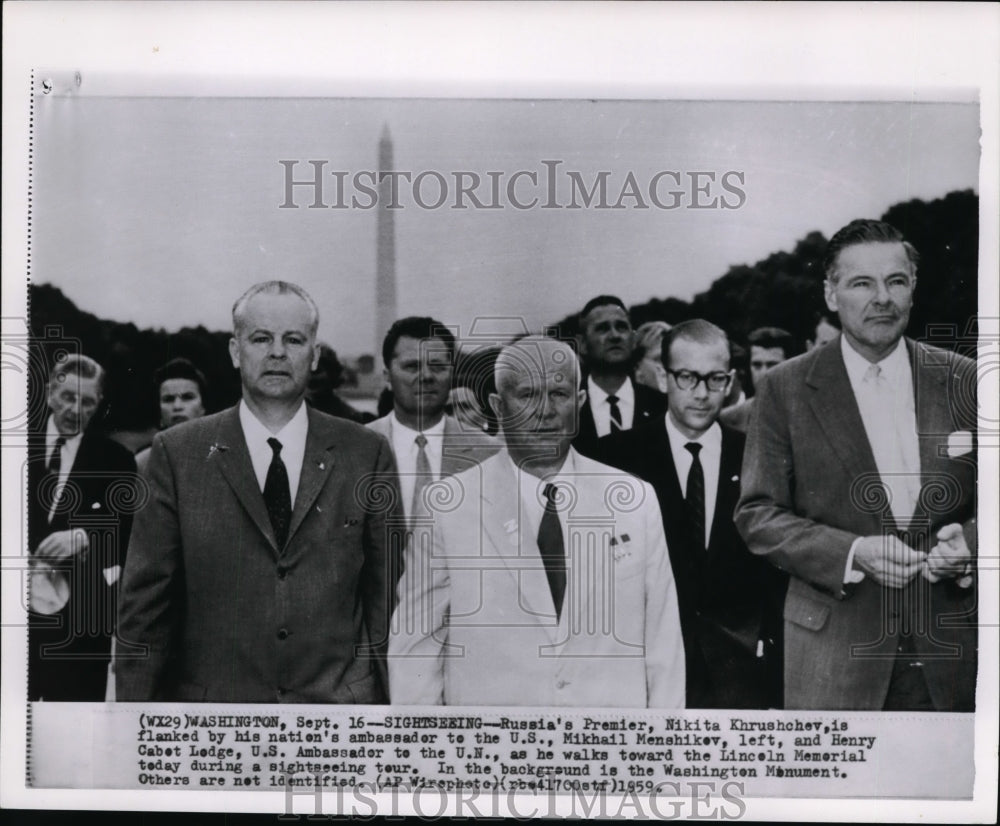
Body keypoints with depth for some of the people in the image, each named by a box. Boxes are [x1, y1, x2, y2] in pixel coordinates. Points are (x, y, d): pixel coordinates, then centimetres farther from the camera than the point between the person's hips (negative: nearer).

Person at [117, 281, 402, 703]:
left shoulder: (366, 454, 2)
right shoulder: (178, 453, 0)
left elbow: (385, 593, 4)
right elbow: (146, 601, 0)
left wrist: (387, 696, 2)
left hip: (337, 707, 1)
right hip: (213, 700, 0)